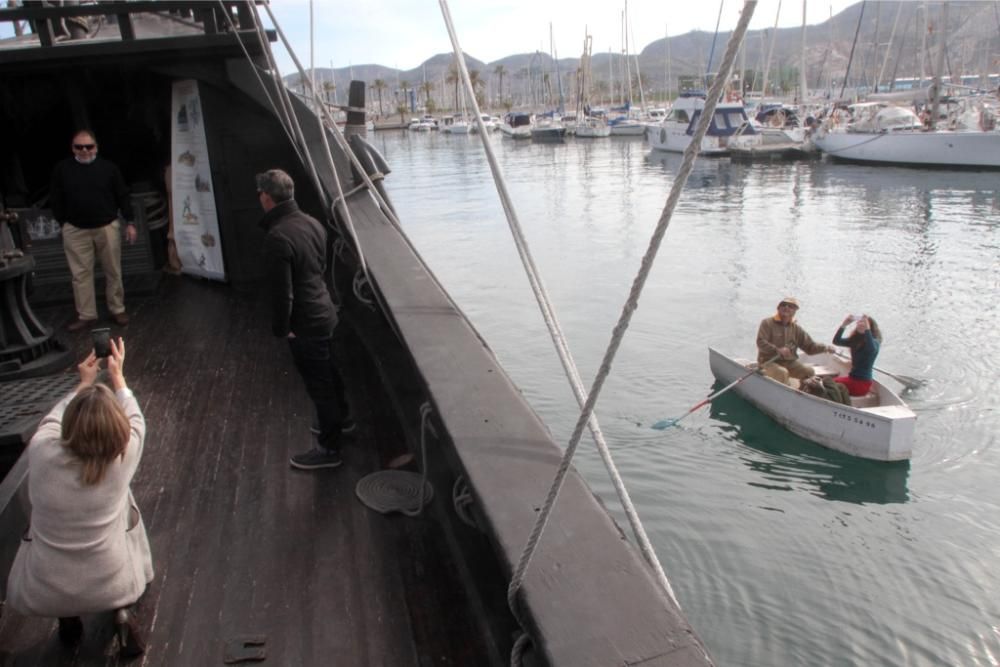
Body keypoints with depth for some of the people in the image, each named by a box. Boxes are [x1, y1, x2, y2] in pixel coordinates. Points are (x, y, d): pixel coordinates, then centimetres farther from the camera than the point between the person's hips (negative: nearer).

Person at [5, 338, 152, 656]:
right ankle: (120, 611, 20)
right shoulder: (122, 458, -22)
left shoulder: (41, 451, -22)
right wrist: (117, 376, 13)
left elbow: (52, 419, 3)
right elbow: (135, 420, 1)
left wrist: (83, 385, 15)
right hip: (109, 587, -1)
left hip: (41, 595, 1)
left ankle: (67, 619, 25)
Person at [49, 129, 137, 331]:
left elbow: (123, 196, 2)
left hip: (107, 227, -1)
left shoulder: (109, 167, -1)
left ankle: (118, 310, 21)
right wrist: (63, 223, 3)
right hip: (75, 231, 1)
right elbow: (55, 199, 6)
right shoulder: (62, 169, 0)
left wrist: (130, 223, -1)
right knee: (81, 274, 5)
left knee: (113, 271, 7)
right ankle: (86, 315, 14)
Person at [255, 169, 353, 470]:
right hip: (324, 312, 9)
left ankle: (329, 448, 17)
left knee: (318, 383, 4)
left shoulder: (277, 237, -25)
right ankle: (341, 419, 47)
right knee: (328, 372, 26)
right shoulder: (312, 222, 1)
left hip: (305, 322, -9)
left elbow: (282, 291, -23)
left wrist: (280, 328, -10)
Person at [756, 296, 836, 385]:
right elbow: (760, 342, -16)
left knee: (809, 371, -14)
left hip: (789, 362, 5)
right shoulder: (767, 323, -4)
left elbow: (810, 346, 10)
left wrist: (825, 348, -8)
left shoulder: (796, 328, 11)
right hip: (769, 361, -5)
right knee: (782, 373, -34)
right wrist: (777, 350, -31)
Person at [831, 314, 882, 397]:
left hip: (862, 382, -7)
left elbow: (871, 349, -37)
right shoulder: (854, 340, 6)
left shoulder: (874, 342, -13)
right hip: (852, 377, 7)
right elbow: (836, 341, 0)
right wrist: (844, 325, -11)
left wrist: (867, 329, -39)